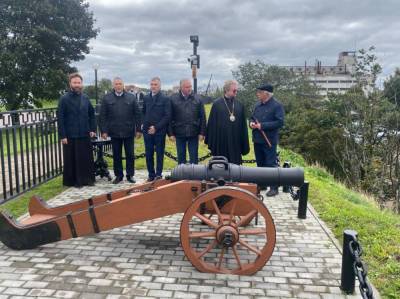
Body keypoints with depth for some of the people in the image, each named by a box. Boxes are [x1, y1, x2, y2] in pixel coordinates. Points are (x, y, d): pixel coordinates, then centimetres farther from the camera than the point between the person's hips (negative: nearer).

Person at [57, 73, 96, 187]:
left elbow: (91, 114, 14)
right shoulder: (64, 99, -5)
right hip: (70, 135, -4)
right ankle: (73, 181, 16)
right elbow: (60, 118, -8)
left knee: (87, 158, 8)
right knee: (71, 160, 4)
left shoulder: (85, 98, 8)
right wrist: (62, 135, -12)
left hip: (85, 134, 4)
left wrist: (92, 129, 4)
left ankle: (88, 179, 20)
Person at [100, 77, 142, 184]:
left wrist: (138, 129, -1)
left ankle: (130, 175, 19)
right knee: (116, 155, 8)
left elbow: (137, 114, 3)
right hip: (114, 132, 0)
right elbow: (102, 116, 2)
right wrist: (104, 131, -4)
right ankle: (118, 175, 20)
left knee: (130, 155, 6)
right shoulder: (107, 98, 3)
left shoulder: (131, 97, 3)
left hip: (129, 132, 0)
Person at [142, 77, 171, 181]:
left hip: (159, 131, -3)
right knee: (148, 154, 7)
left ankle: (158, 175, 14)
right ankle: (151, 175, 17)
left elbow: (167, 116, -8)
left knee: (160, 154, 5)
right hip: (147, 131, 4)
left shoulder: (165, 99, -4)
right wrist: (145, 124, 2)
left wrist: (156, 127, -14)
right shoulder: (146, 98, 10)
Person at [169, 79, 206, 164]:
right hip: (179, 134, 0)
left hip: (194, 134, 0)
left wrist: (202, 133, -3)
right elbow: (170, 118, -1)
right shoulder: (173, 99, -2)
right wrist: (171, 133, -5)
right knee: (181, 157, 11)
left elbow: (202, 117, 2)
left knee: (194, 157, 7)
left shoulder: (197, 99, 2)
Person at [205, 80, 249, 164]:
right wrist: (210, 143, -5)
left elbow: (243, 125, 7)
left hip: (236, 142, 3)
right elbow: (211, 124, -3)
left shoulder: (239, 105, 6)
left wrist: (245, 144, 5)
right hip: (221, 142, -3)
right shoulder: (217, 104, -3)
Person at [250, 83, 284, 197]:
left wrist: (262, 126, -20)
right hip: (257, 140, 7)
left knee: (271, 165, -2)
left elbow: (280, 122, -17)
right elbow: (252, 117, 22)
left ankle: (274, 188, 7)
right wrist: (252, 123, -3)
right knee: (260, 164, 16)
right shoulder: (258, 105, 11)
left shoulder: (277, 106, -10)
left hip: (269, 141, -7)